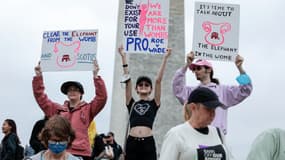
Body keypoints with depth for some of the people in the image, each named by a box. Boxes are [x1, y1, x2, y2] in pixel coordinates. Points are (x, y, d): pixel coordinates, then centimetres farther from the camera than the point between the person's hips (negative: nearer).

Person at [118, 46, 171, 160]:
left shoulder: (154, 103, 12)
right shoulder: (131, 103, 14)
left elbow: (158, 80, 6)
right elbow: (127, 80, 11)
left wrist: (165, 58, 3)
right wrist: (123, 57, 8)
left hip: (148, 143, -1)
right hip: (132, 142, 1)